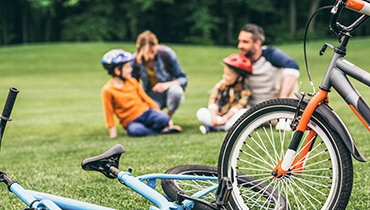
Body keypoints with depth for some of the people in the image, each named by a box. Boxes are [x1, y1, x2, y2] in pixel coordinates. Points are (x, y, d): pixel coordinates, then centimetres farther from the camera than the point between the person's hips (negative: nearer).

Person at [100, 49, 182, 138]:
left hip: (146, 112, 4)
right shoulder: (107, 90, -7)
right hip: (130, 122, -3)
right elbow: (108, 111, -2)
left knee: (163, 118, -26)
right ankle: (162, 131, -25)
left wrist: (157, 111, 6)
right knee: (135, 130, -39)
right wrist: (112, 129, -2)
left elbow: (145, 97, 13)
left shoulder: (132, 82, 8)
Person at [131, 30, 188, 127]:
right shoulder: (135, 60, -13)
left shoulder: (166, 53, -18)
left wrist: (167, 84, -33)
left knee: (175, 91, -39)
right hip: (151, 96, 1)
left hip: (168, 91, -1)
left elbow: (183, 79, -14)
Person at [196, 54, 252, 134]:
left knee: (245, 112, -30)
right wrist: (213, 116, -27)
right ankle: (230, 126, -33)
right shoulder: (220, 85, -3)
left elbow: (238, 106, -19)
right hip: (218, 115, 2)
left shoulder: (244, 90, -9)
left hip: (232, 116, -2)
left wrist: (226, 117, -32)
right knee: (201, 112, -21)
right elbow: (213, 101, -12)